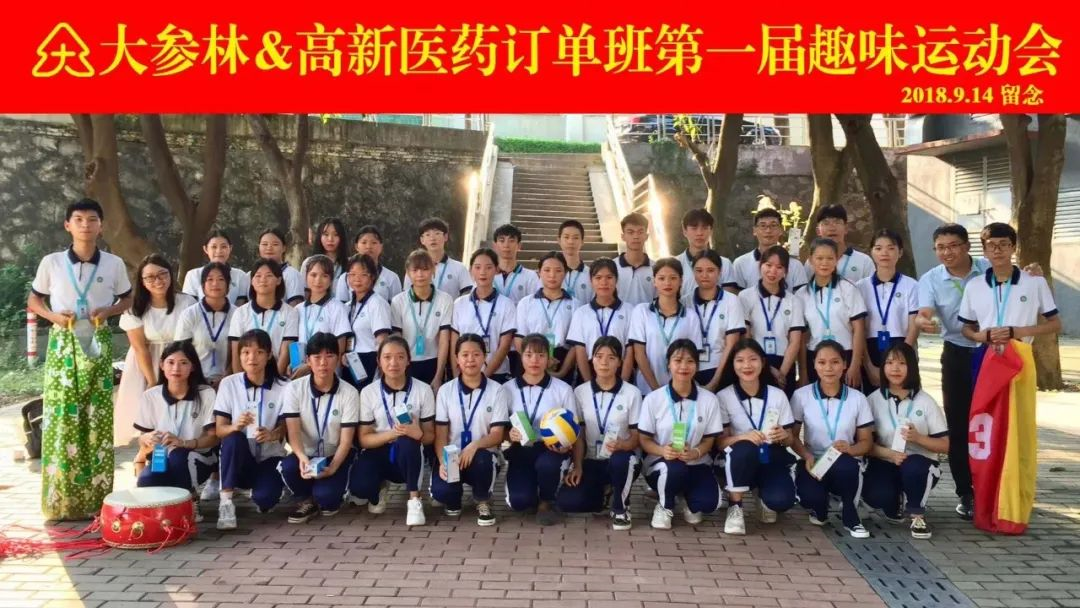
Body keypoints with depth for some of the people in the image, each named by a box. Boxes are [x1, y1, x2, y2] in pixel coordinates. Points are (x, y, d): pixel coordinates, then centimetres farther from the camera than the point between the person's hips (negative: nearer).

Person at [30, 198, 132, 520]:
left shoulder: (114, 264, 2)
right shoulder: (51, 262, 1)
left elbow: (127, 300, 14)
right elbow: (33, 301, 10)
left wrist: (107, 312, -6)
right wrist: (54, 316, -9)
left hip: (98, 344, 1)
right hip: (62, 344, 0)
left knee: (98, 419, 0)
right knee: (60, 419, -3)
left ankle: (96, 498, 8)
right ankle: (59, 499, 5)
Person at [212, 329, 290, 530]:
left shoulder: (283, 387, -5)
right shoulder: (228, 384, -3)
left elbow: (285, 427, -3)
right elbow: (219, 429, -5)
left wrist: (272, 434, -27)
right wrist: (235, 426, -29)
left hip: (270, 457, 0)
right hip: (240, 459, 0)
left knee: (264, 499, -28)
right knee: (234, 438, -33)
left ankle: (262, 489, 11)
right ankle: (226, 502, -22)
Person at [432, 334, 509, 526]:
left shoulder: (496, 390, -2)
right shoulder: (446, 390, 2)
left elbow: (498, 435, -5)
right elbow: (440, 433, -2)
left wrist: (475, 445, -26)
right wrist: (443, 461, -21)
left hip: (482, 455, -1)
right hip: (452, 455, 1)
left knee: (481, 459, -38)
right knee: (441, 491, -30)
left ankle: (483, 502, -3)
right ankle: (453, 500, 13)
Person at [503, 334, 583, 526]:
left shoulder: (563, 389, 2)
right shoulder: (507, 389, 5)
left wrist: (577, 466, -10)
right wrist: (509, 435, -16)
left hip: (552, 451, -1)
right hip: (521, 452, 1)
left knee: (547, 463, -38)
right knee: (519, 501, -25)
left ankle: (546, 502, -3)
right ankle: (533, 496, 17)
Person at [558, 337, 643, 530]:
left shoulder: (632, 393, -4)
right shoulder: (580, 392, 2)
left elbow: (637, 436, -3)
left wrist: (622, 445, -26)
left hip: (621, 459, -2)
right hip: (591, 461, 2)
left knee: (620, 460, -40)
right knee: (567, 502, -24)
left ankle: (620, 507, -8)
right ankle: (602, 492, 13)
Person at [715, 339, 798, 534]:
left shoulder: (777, 395, -1)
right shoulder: (724, 397, -5)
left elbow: (790, 440, 3)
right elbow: (720, 441, -7)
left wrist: (783, 436, -22)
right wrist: (744, 437, -28)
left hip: (771, 459, 1)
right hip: (740, 459, -1)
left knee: (781, 500, -29)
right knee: (745, 448, -37)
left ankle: (764, 497, 11)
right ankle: (735, 506, -15)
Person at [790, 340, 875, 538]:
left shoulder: (857, 398, 0)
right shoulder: (801, 396, -3)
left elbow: (866, 442, 4)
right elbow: (791, 436, 1)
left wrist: (850, 449, -20)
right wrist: (807, 456, -19)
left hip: (845, 465, 1)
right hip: (814, 463, 0)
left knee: (845, 465, -39)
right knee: (810, 496, -34)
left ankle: (850, 515, -7)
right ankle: (820, 509, 9)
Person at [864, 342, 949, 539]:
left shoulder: (925, 401, -2)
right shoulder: (874, 399, -1)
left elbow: (944, 445, -1)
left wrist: (918, 438, -20)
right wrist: (889, 453, -22)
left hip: (919, 464, -1)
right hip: (885, 463, 1)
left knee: (912, 466, -38)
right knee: (875, 495, -31)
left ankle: (917, 515, -8)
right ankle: (895, 503, 11)